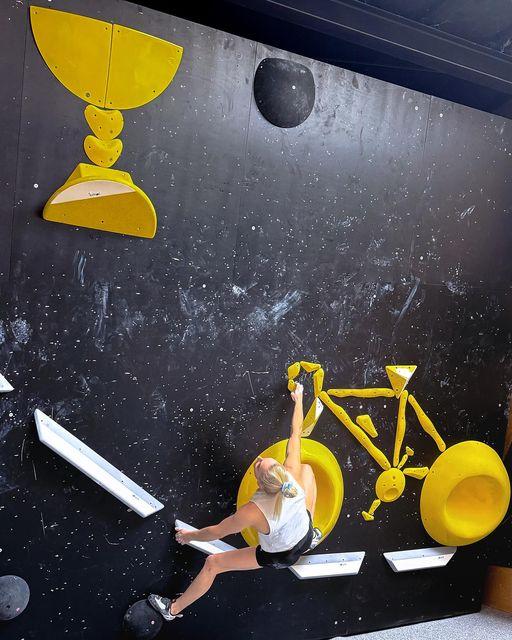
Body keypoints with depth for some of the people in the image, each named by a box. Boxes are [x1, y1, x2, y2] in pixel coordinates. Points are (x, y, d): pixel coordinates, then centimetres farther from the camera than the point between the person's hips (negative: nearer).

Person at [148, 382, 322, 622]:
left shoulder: (252, 512, -40)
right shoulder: (294, 473, -33)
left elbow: (217, 532, -22)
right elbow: (296, 432, -17)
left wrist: (190, 535, -2)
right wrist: (298, 399, -2)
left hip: (278, 556, -4)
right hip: (305, 538, 4)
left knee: (213, 563, 8)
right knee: (307, 468, 16)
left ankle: (174, 609, 30)